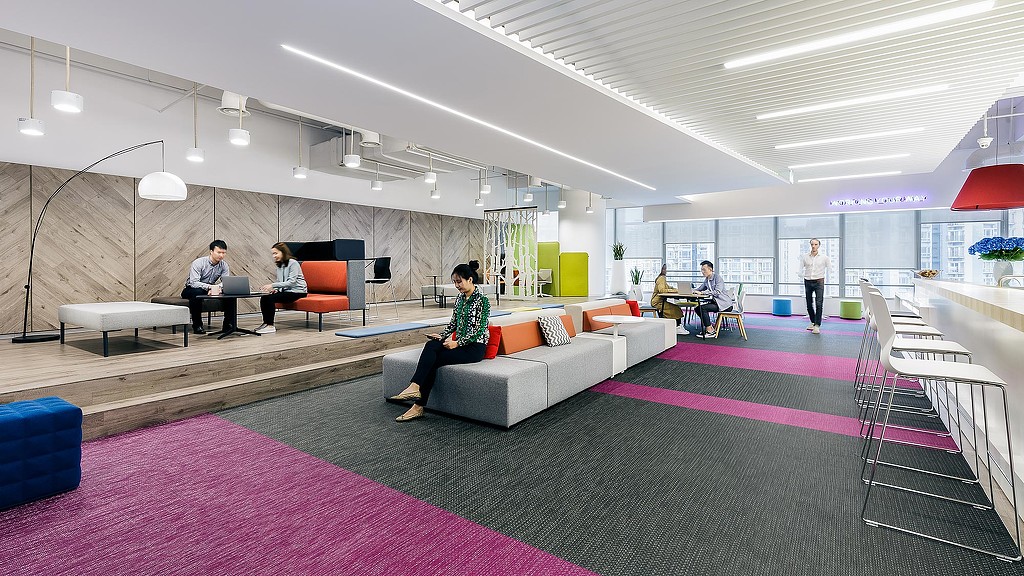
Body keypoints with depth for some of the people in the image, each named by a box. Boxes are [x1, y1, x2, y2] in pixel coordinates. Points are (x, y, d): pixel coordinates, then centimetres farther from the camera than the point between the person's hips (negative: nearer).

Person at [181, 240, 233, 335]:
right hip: (191, 290, -4)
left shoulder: (224, 265, -7)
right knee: (197, 292, -39)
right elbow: (194, 282, -31)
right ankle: (197, 325, -26)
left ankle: (229, 324, -12)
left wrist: (217, 288, -34)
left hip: (211, 289, 4)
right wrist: (210, 287, -47)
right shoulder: (198, 263, -21)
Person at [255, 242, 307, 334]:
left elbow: (291, 282, -20)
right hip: (286, 291, 8)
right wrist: (274, 289, -5)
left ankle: (270, 326, -19)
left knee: (270, 298, -25)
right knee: (264, 297, -15)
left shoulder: (293, 263, -11)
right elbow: (279, 282, 17)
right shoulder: (279, 265, 15)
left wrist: (273, 285, -24)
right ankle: (266, 323, -5)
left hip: (297, 292, -8)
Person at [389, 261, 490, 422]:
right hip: (460, 343, 7)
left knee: (433, 361, -22)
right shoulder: (459, 298, 12)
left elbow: (479, 330, -16)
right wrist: (441, 336, 1)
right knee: (431, 345, -22)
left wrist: (457, 343, -21)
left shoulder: (482, 300, -12)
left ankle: (418, 407, -22)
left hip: (475, 347, -7)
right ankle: (415, 388, -28)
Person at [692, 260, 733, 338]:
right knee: (698, 308, -3)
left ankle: (710, 331, -14)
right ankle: (710, 328, 5)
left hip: (724, 303, -9)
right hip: (715, 302, 9)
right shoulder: (707, 279, 11)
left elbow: (717, 292, -25)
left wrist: (702, 293, -27)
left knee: (703, 308, -23)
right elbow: (700, 289, 20)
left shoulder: (717, 277, -14)